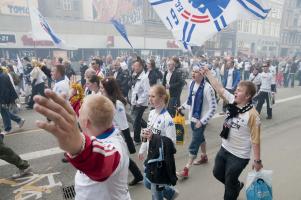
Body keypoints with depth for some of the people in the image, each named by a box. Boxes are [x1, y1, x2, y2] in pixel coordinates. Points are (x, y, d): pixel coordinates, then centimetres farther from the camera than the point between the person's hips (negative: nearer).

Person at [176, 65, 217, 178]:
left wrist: (202, 121, -21)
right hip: (193, 117, 7)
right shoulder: (192, 84, -3)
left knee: (193, 144, 0)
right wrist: (183, 106, 1)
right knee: (200, 137, 25)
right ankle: (204, 157, 49)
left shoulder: (207, 88, -24)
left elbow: (213, 107, -20)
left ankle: (186, 170, 10)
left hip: (201, 120, -7)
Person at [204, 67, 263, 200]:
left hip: (239, 156, -7)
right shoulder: (232, 101, -6)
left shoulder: (252, 114, -23)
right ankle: (237, 186, 53)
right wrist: (208, 73, -3)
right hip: (224, 149, 7)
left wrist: (257, 160, -12)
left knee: (229, 184, 12)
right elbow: (219, 88, -3)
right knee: (217, 173, 26)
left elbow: (255, 139, -18)